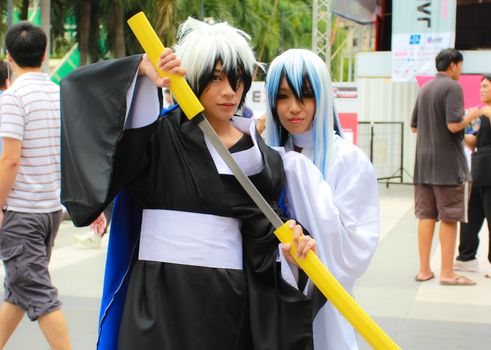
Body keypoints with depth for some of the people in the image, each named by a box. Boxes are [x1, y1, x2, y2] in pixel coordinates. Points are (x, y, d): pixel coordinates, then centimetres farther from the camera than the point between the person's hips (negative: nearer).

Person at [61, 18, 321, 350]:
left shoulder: (260, 155, 8)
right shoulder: (158, 132, -2)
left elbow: (264, 237, 6)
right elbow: (80, 89, -10)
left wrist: (293, 246, -15)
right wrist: (142, 69, -20)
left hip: (231, 300, 3)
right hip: (161, 298, -2)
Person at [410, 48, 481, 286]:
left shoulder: (424, 89, 14)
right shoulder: (452, 87, -10)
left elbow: (414, 126, 18)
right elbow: (454, 124, -19)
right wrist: (472, 115, -2)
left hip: (424, 163, 7)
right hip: (448, 163, -7)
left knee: (426, 216, 7)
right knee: (450, 218, -1)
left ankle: (424, 269, 10)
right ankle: (447, 273, 2)